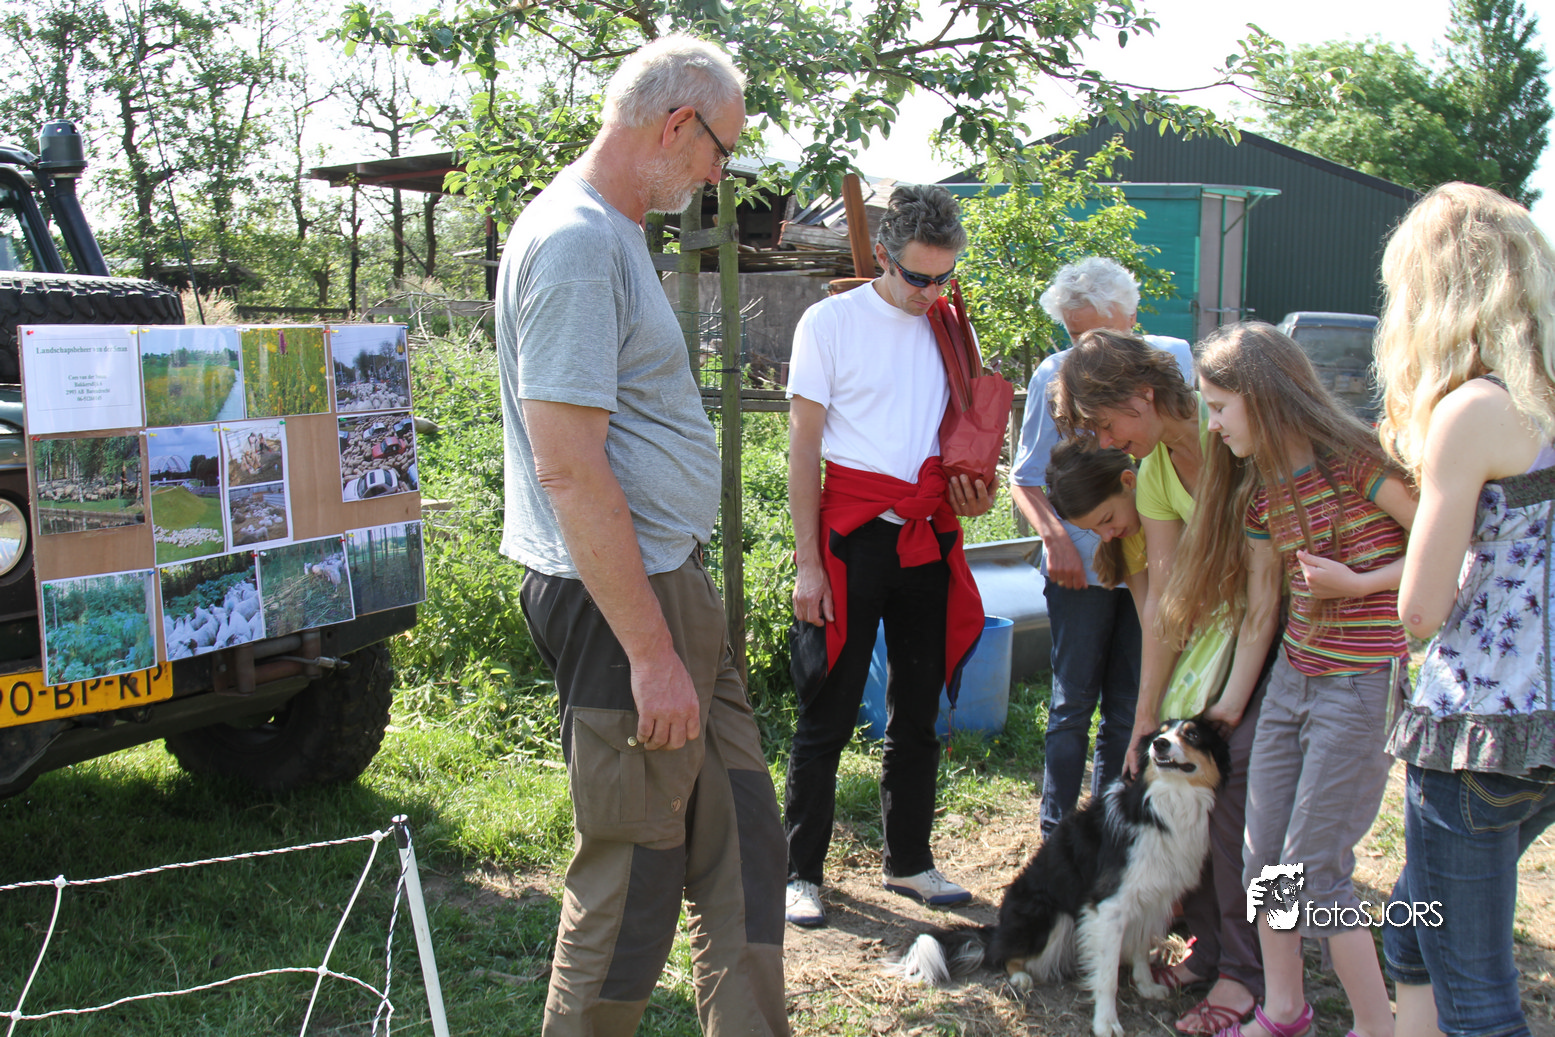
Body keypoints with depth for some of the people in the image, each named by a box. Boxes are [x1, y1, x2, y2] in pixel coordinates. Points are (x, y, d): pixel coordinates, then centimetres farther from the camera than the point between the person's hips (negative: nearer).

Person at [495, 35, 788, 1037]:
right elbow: (570, 468, -24)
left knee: (742, 849, 16)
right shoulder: (574, 242, -17)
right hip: (621, 601, -10)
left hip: (673, 581, 10)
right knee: (634, 885, 2)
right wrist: (651, 653, -22)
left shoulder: (610, 232, 15)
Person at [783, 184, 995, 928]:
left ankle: (909, 861, 26)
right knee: (828, 714, 0)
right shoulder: (831, 321, -4)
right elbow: (804, 447, -6)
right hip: (852, 536, -5)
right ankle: (801, 872, 11)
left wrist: (976, 488, -2)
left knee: (918, 712, 13)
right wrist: (807, 561, -11)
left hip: (928, 538, 5)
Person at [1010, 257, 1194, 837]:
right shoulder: (1055, 376, -4)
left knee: (1130, 708, 9)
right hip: (1079, 563, -2)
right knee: (1073, 702, 2)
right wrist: (1054, 535, -15)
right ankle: (1057, 834, 13)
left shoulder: (1173, 359, 2)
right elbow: (1024, 478, 0)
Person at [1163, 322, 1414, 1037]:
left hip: (1361, 688, -7)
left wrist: (1355, 583, -17)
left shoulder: (1356, 462, -15)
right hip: (1292, 679, 7)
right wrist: (1228, 705, 17)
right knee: (1264, 857, 10)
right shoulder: (1259, 494, 7)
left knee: (1314, 869, -3)